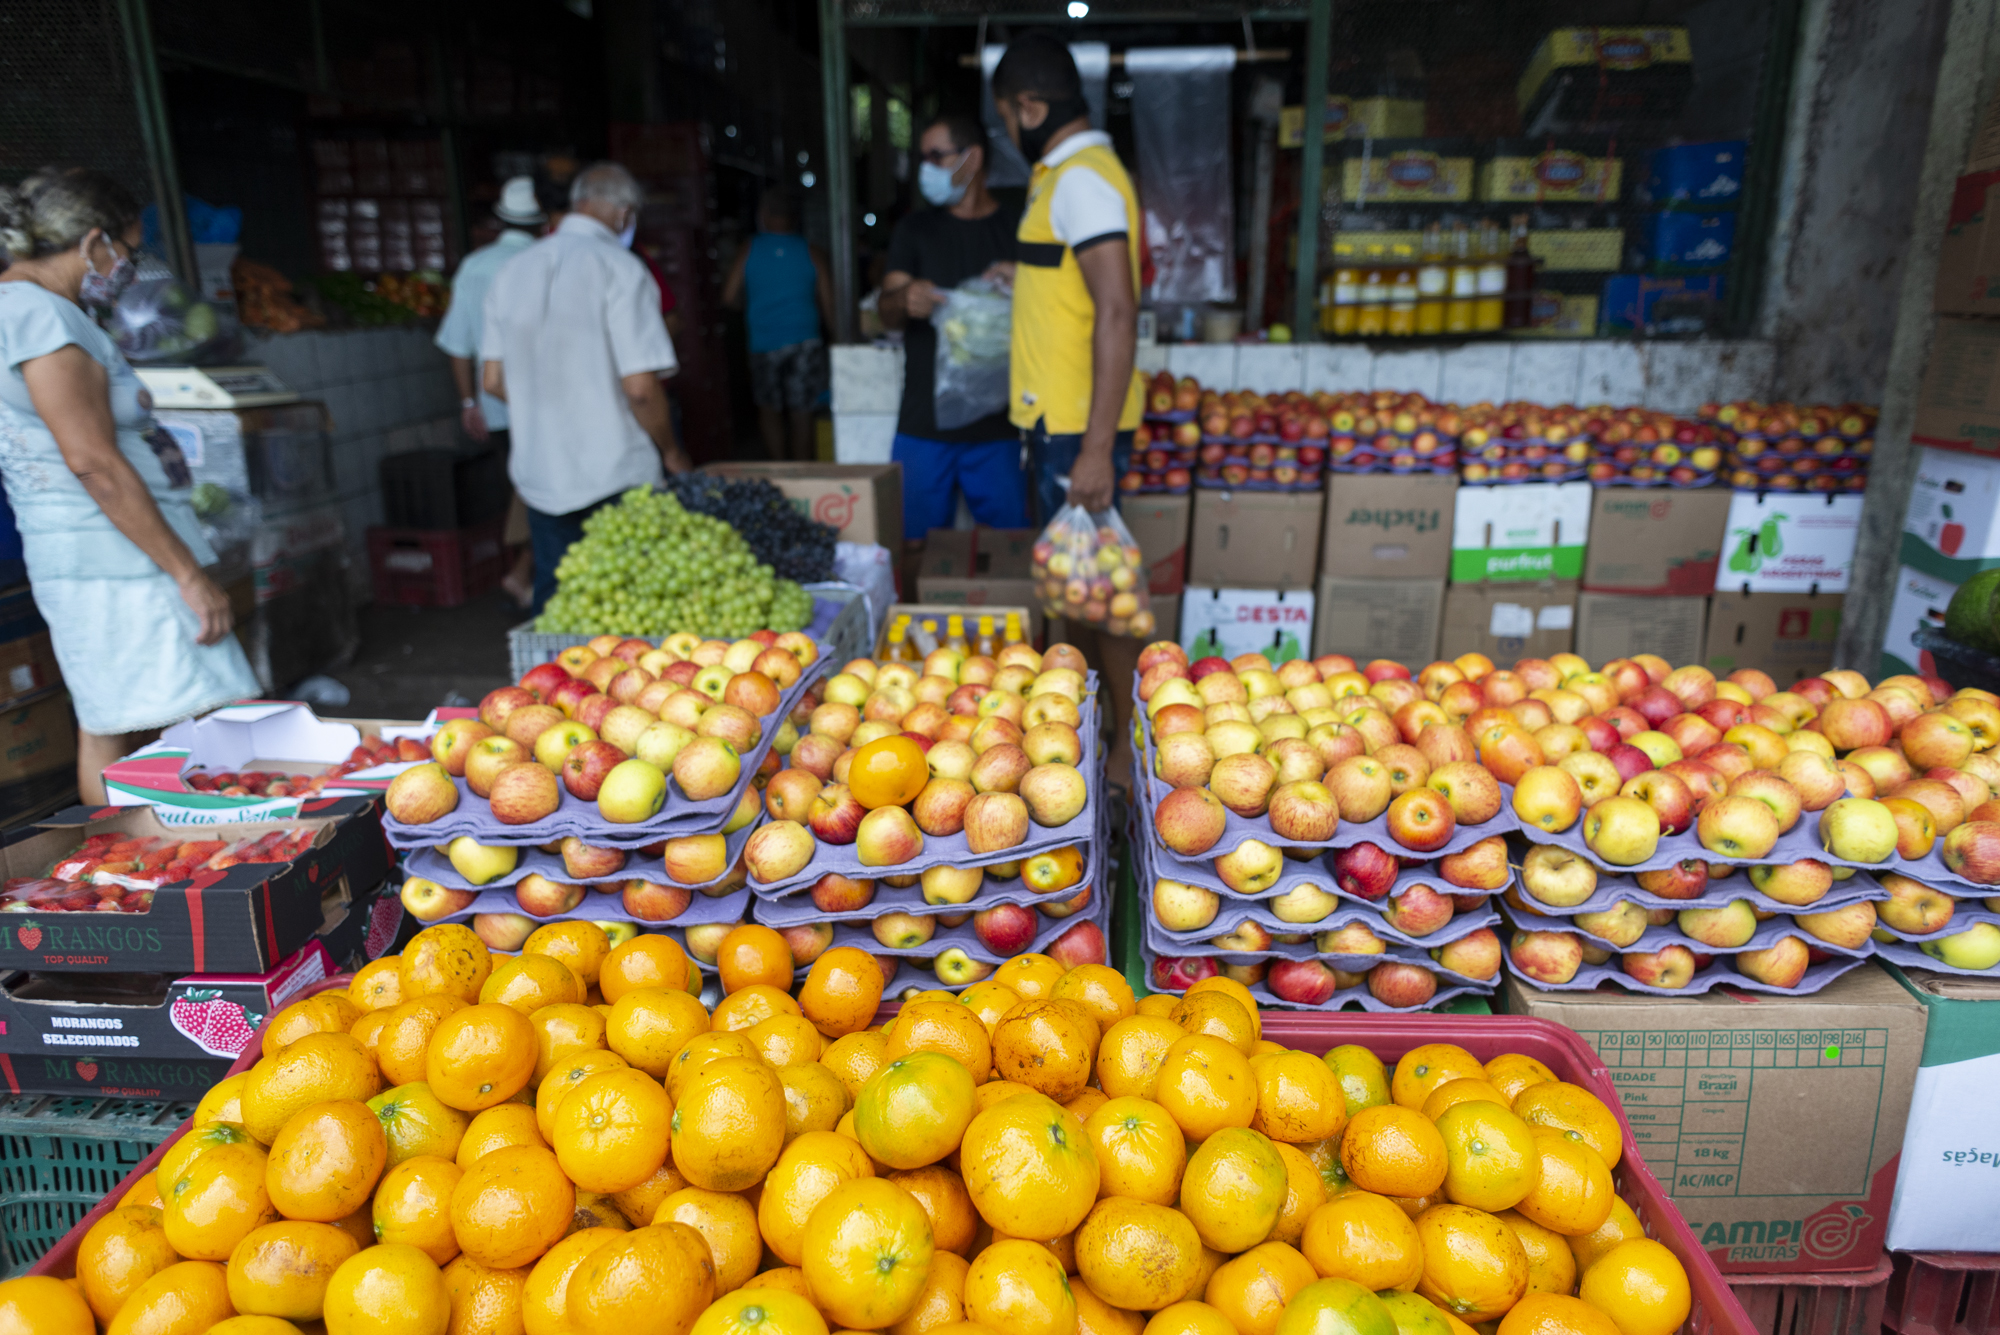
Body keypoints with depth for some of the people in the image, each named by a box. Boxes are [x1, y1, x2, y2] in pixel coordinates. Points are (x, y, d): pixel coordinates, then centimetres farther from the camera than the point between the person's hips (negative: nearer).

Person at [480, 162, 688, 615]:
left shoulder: (512, 271, 10)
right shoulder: (619, 268, -10)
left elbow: (494, 381, 13)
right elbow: (640, 386, -17)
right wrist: (672, 453, -2)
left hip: (539, 473, 6)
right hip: (617, 475, -6)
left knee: (552, 603, 15)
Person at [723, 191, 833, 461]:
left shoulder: (748, 252, 2)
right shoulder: (811, 253, 1)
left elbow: (729, 297, 1)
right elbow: (828, 304, 0)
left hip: (764, 343, 0)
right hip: (805, 341, 0)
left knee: (769, 410, 13)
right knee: (801, 413, 5)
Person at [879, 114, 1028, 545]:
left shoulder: (1017, 229, 7)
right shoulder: (915, 230, 13)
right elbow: (886, 311, 4)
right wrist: (904, 300, -20)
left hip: (998, 427, -1)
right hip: (923, 425, 1)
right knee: (915, 544, 1)